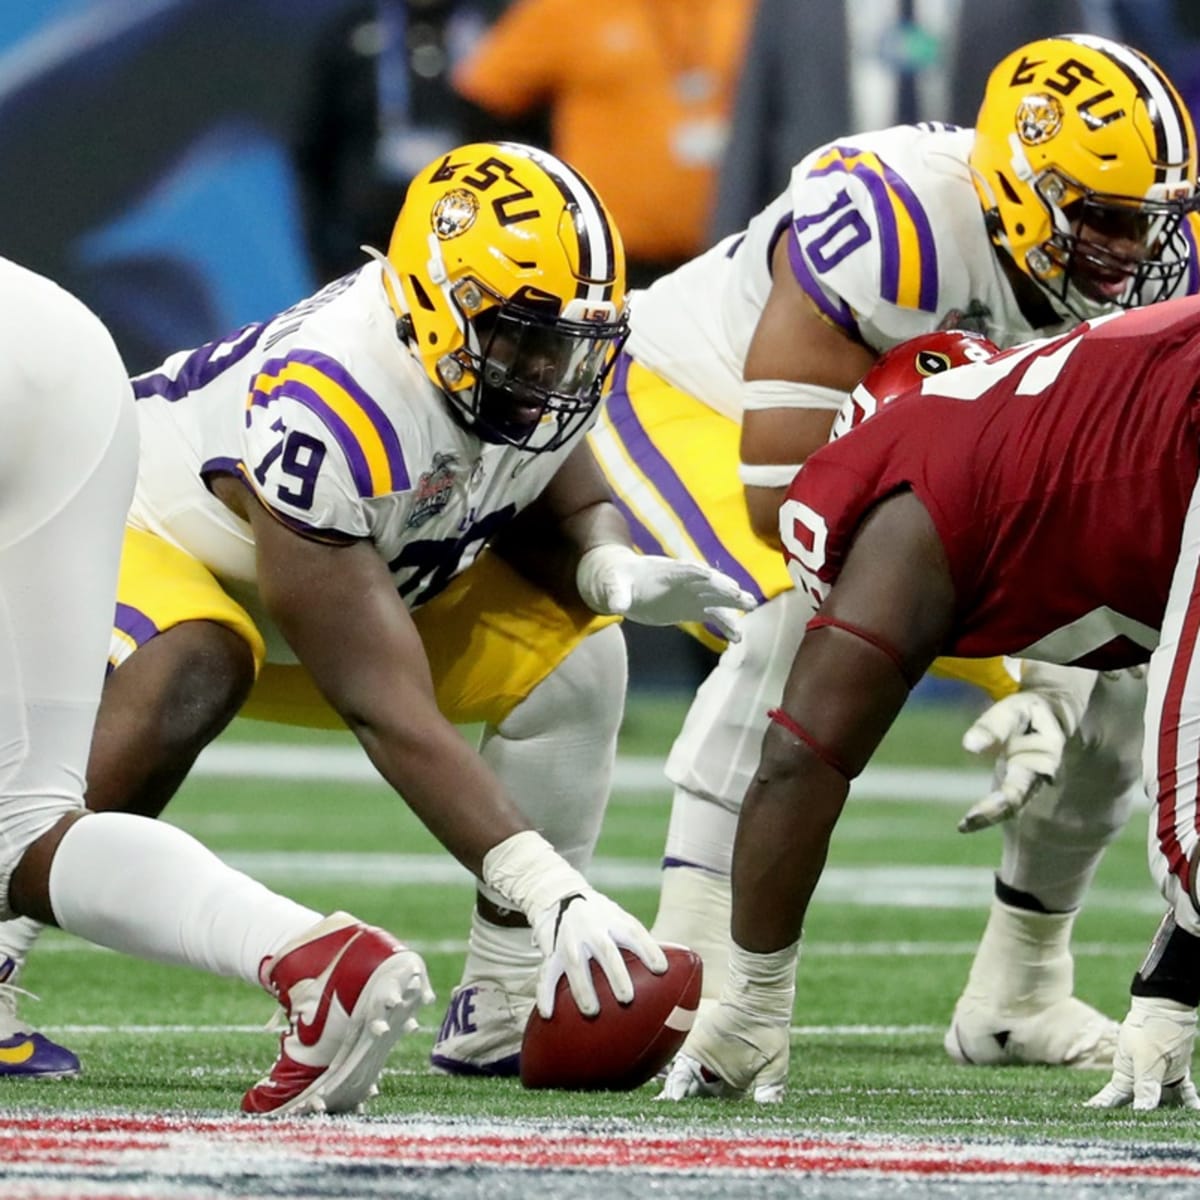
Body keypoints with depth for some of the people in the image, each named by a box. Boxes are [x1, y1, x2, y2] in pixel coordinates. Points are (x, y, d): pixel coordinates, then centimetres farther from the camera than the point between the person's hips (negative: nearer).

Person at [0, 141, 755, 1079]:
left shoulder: (541, 368, -19)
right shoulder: (326, 410, -42)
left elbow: (565, 502, 3)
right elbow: (388, 711, -42)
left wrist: (613, 572, -24)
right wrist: (547, 887, -49)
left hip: (360, 577, 8)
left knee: (574, 655, -12)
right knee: (189, 679, -41)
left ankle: (500, 1015, -6)